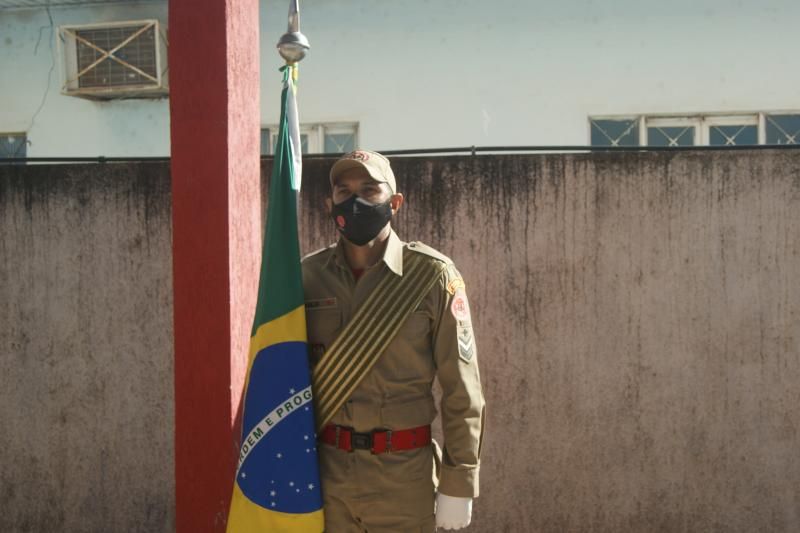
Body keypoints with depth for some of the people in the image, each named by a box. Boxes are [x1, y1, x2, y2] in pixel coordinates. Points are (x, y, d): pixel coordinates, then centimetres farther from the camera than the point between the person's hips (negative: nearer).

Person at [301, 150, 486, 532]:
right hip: (326, 469, 3)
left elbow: (461, 390, -5)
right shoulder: (309, 275, 2)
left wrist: (457, 485, -6)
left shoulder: (432, 274, -6)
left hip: (405, 472, -2)